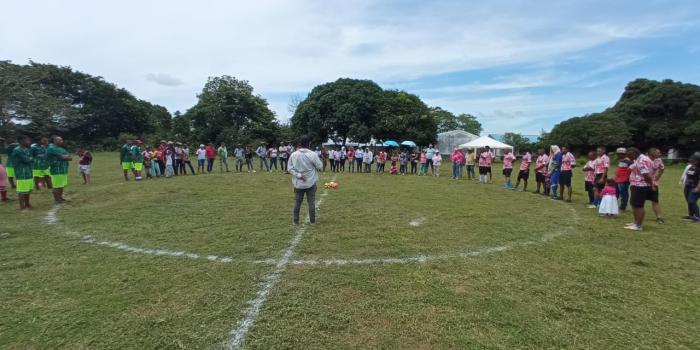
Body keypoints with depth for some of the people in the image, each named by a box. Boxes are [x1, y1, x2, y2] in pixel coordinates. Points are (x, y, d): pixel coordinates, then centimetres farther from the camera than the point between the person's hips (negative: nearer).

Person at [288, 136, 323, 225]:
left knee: (297, 202, 10)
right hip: (311, 183, -2)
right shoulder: (312, 154, -12)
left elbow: (290, 168, -4)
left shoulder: (293, 155, -2)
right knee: (311, 202, 7)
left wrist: (299, 175, -10)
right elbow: (320, 166, -4)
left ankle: (295, 220, 16)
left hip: (298, 183, 2)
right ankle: (312, 221, 13)